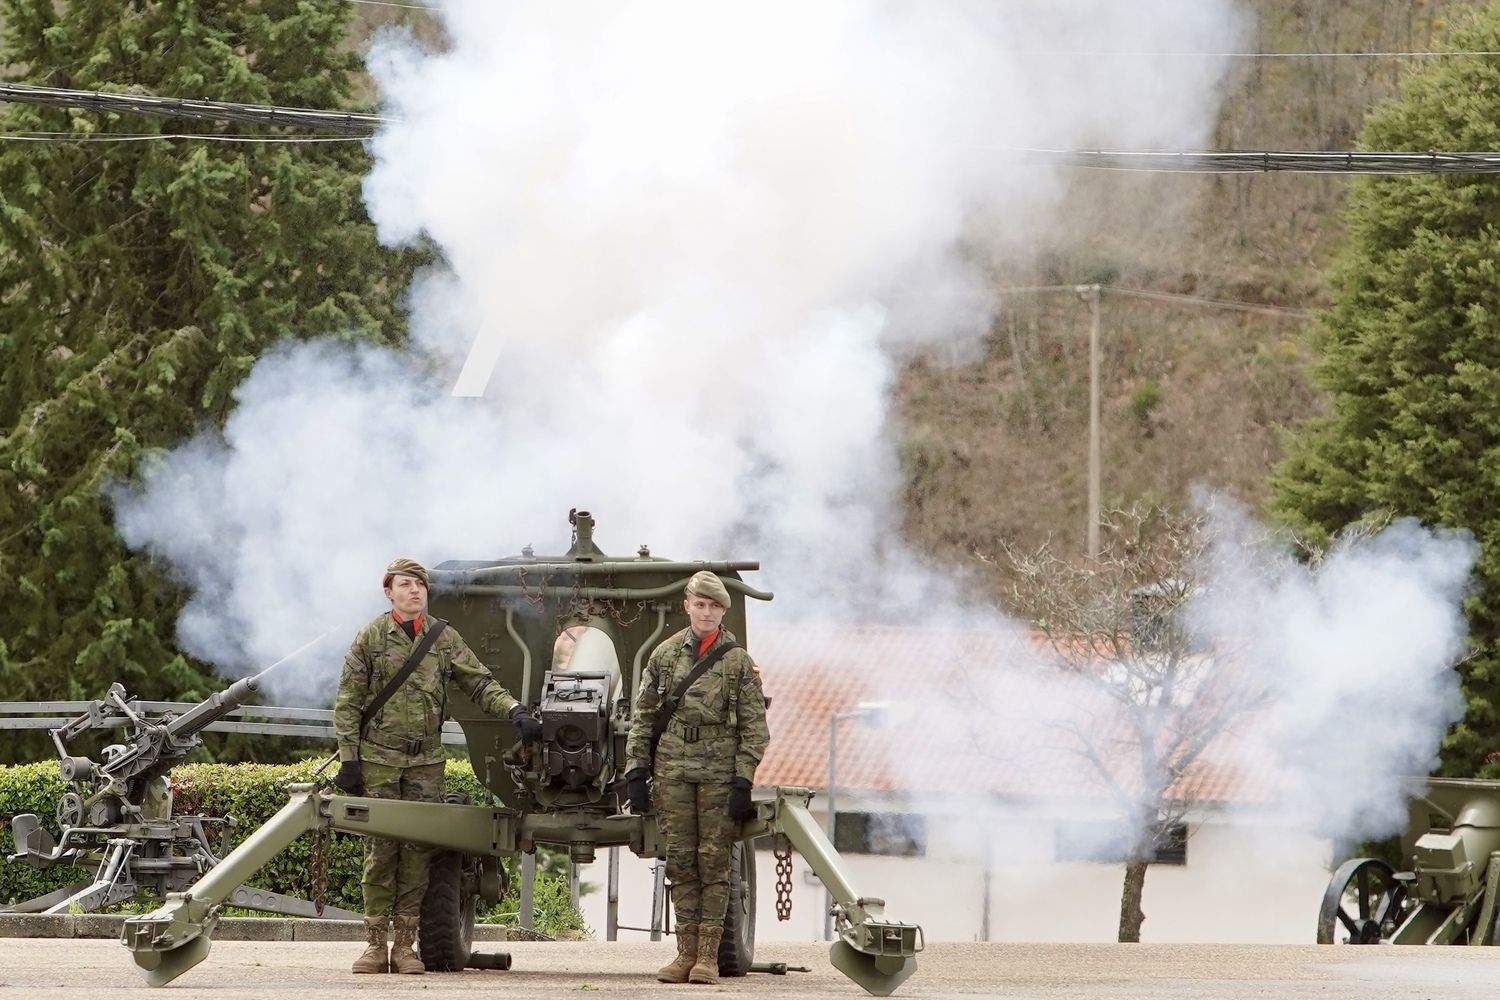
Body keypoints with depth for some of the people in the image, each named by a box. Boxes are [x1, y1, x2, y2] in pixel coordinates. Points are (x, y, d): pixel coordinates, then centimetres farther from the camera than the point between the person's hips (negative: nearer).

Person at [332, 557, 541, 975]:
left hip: (425, 760, 2)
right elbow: (348, 703, 0)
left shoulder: (444, 638, 7)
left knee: (417, 851, 0)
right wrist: (348, 758, -6)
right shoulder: (371, 638, 0)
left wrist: (514, 711, -10)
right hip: (378, 758, -2)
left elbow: (480, 683, 7)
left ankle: (405, 944, 5)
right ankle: (375, 944, 2)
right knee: (380, 851, -3)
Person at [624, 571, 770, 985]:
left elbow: (755, 729, 1)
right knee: (680, 862, 2)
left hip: (719, 774, -2)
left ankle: (708, 955, 0)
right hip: (672, 771, 2)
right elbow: (642, 718, 11)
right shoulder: (665, 655, 8)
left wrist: (743, 782, -7)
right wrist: (636, 772, 4)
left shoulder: (739, 662, 2)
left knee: (715, 862, -3)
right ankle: (686, 951, 6)